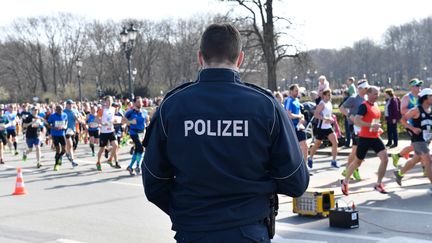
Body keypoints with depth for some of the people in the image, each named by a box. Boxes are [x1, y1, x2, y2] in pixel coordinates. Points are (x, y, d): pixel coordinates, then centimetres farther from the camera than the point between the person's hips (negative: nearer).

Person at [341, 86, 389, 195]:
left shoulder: (376, 105, 11)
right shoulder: (364, 106, -14)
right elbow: (356, 121, -26)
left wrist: (378, 128, 15)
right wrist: (371, 126, -29)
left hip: (375, 137, 6)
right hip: (365, 138, -6)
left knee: (385, 158, -10)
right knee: (358, 161, 7)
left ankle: (378, 184, 1)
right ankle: (345, 182, 27)